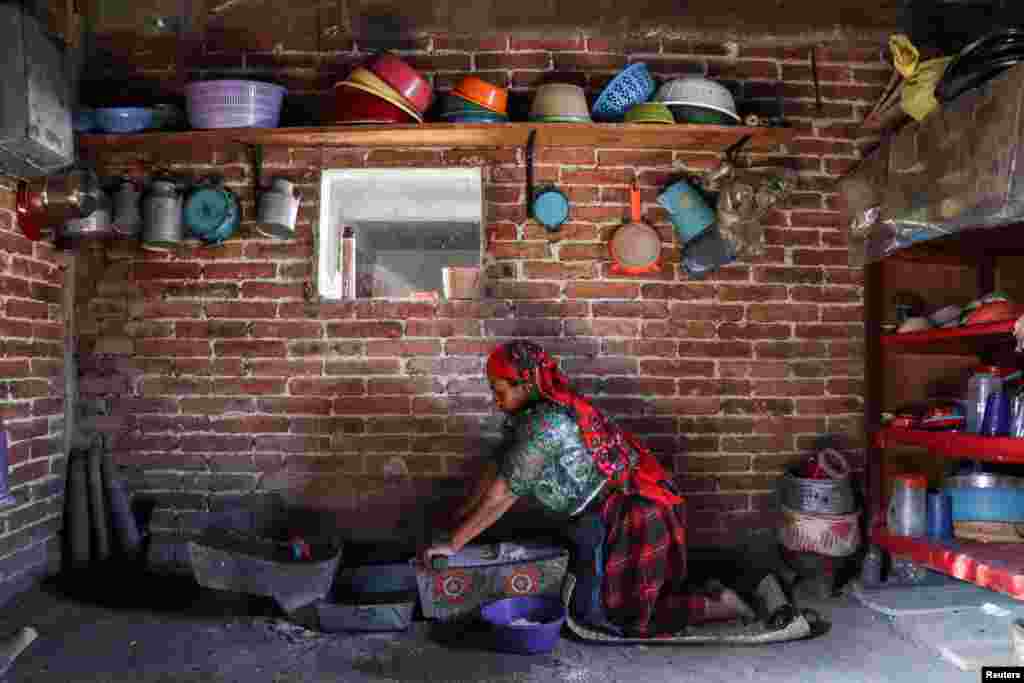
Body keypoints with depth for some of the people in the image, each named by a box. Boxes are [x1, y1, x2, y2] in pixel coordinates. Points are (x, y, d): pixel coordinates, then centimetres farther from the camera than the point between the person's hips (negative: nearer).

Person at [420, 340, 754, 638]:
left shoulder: (544, 423, -24)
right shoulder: (534, 412, 5)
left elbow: (503, 494, -22)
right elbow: (498, 469, 12)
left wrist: (453, 544, -14)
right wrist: (458, 516, 15)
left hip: (629, 516, -10)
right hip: (611, 513, 10)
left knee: (598, 612, -1)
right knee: (597, 592, 20)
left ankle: (715, 605, 6)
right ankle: (706, 592, 25)